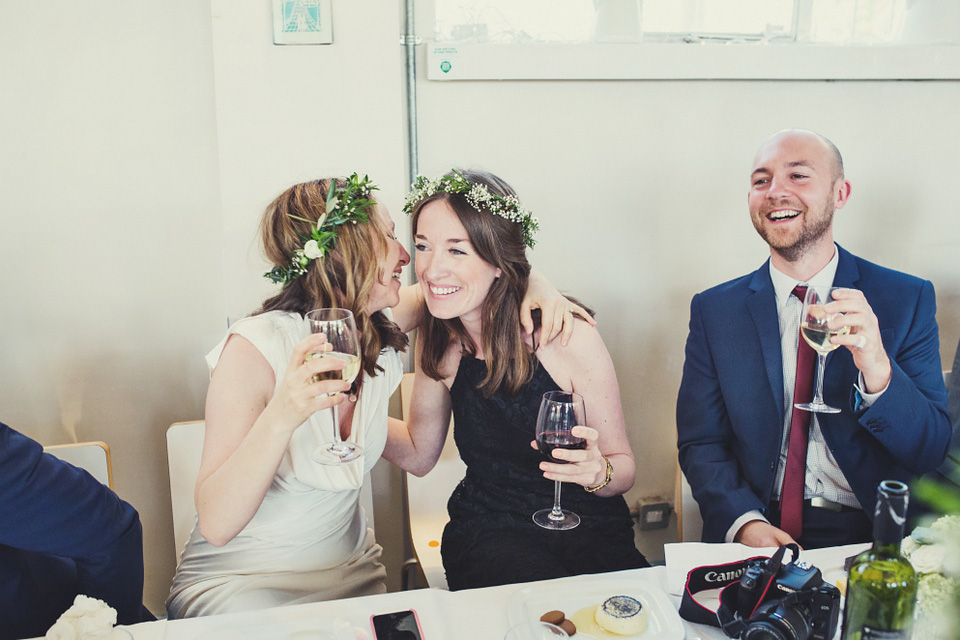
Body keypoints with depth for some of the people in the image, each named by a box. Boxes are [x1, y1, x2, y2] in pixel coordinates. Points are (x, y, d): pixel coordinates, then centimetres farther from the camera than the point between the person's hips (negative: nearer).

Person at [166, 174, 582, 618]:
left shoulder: (382, 333, -5)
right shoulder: (256, 348, -22)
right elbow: (216, 524, -26)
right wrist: (280, 418, -42)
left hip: (349, 572, 6)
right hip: (237, 581, -6)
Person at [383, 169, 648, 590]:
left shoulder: (569, 338, -17)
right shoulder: (439, 342, -4)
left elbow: (623, 464, -6)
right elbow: (419, 452, 9)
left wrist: (597, 472, -29)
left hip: (588, 532, 0)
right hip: (487, 535, 1)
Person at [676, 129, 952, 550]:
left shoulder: (908, 299, 1)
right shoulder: (713, 310, 3)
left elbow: (934, 453, -2)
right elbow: (699, 444, 3)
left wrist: (879, 373, -22)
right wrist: (745, 522, -16)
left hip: (874, 537, 0)